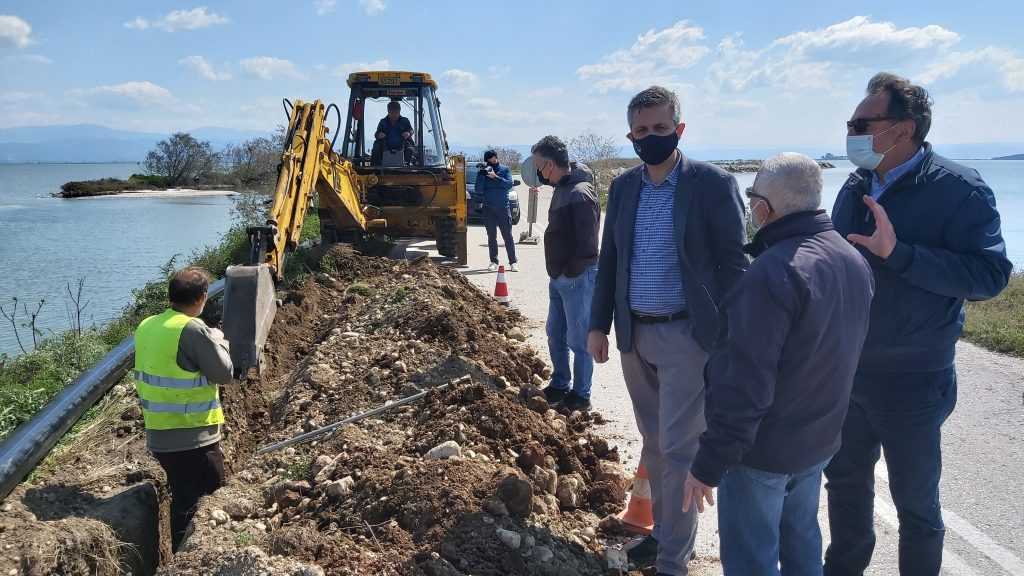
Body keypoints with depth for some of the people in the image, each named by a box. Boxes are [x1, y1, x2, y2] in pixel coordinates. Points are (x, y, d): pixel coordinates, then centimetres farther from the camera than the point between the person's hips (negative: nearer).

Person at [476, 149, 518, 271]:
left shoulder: (505, 170, 5)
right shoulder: (483, 172, 6)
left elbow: (509, 184, -10)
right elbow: (479, 190, -2)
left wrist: (495, 177, -19)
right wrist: (481, 175, -14)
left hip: (503, 207, -2)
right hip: (488, 208, 2)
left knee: (508, 236, -3)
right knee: (491, 237, 5)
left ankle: (512, 262, -2)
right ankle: (494, 262, 11)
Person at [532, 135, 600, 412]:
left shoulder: (580, 194, -22)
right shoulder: (562, 187, 9)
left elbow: (587, 245, -25)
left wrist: (569, 271, -15)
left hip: (577, 279, -10)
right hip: (559, 277, 10)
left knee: (578, 340, 3)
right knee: (555, 335, 19)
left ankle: (580, 396, 16)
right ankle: (559, 385, 34)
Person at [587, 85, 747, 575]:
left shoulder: (713, 184, -9)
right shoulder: (623, 187, 6)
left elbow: (732, 264, -9)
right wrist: (599, 325, 9)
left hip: (688, 336, -5)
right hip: (634, 334, 6)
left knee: (679, 448, 0)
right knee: (654, 443, 17)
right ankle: (663, 530, 34)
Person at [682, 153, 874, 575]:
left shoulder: (774, 272, -27)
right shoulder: (855, 261, 1)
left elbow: (743, 384, -28)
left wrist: (708, 465, -20)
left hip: (763, 450, -8)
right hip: (819, 440, 8)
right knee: (800, 539, 24)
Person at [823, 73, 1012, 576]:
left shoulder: (957, 189, -15)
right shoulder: (856, 188, 4)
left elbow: (990, 275, -22)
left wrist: (898, 252, -31)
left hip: (912, 381, -6)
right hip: (846, 371, 6)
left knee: (915, 500, 10)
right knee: (845, 478, 20)